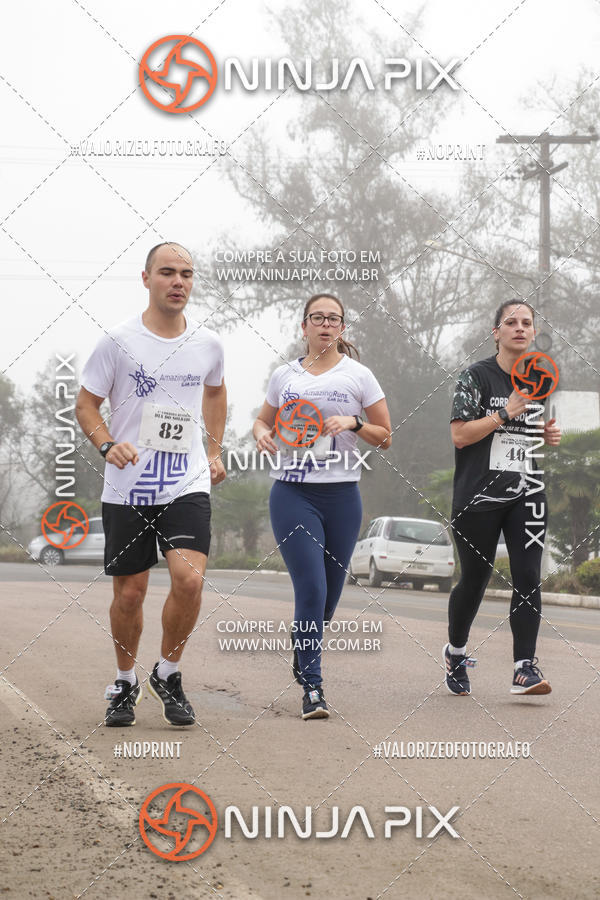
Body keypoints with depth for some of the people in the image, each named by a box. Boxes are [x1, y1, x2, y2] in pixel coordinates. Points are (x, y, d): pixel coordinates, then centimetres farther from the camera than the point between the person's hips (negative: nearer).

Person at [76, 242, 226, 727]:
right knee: (129, 593, 4)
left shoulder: (208, 344, 5)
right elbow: (86, 403, 3)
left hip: (188, 485, 1)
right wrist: (107, 444, -15)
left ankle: (168, 674, 4)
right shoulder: (119, 341, -4)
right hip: (127, 489, -1)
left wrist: (215, 451, 19)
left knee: (189, 578, -19)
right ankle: (126, 682, 28)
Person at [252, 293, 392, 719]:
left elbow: (385, 437, 7)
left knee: (330, 592, 8)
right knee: (311, 589, -13)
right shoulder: (284, 376, 9)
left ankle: (303, 654, 37)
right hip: (293, 493, -1)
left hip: (342, 493, 1)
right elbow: (265, 419, 23)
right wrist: (262, 433, 0)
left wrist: (353, 423, -12)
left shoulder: (358, 376, 5)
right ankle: (312, 688, -10)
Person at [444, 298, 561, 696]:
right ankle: (455, 651, 31)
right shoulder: (477, 376, -6)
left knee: (528, 577, -10)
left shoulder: (541, 379, 11)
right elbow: (459, 435, -13)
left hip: (527, 492, 4)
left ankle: (525, 668, -11)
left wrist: (550, 436, 4)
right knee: (475, 578, 7)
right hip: (479, 495, -4)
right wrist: (506, 413, -19)